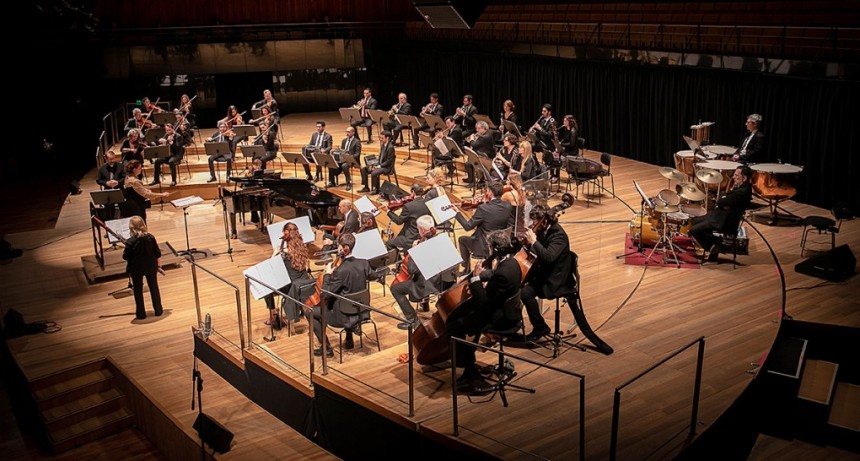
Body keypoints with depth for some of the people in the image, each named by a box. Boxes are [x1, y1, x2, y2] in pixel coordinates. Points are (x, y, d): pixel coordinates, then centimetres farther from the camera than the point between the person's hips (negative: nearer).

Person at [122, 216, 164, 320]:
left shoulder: (130, 241, -19)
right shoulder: (150, 237, -9)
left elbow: (126, 257, -14)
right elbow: (157, 253, -2)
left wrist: (124, 252, 7)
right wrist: (159, 264, 13)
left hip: (136, 269, -3)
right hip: (151, 266, 3)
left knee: (138, 290, 12)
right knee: (154, 287, 16)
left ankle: (141, 313, 18)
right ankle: (158, 310, 23)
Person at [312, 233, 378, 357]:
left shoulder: (341, 271, -28)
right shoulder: (363, 263, -8)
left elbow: (325, 295, -22)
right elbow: (373, 276, 15)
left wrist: (327, 274, -12)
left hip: (344, 317, -7)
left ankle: (326, 348, 12)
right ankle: (349, 340, 43)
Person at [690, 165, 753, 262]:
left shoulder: (743, 192, -26)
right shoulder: (741, 187, 6)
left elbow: (720, 202, -24)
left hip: (725, 222, -11)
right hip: (721, 215, 11)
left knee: (694, 230, -13)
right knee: (695, 221, 20)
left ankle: (712, 248, 5)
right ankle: (713, 244, 20)